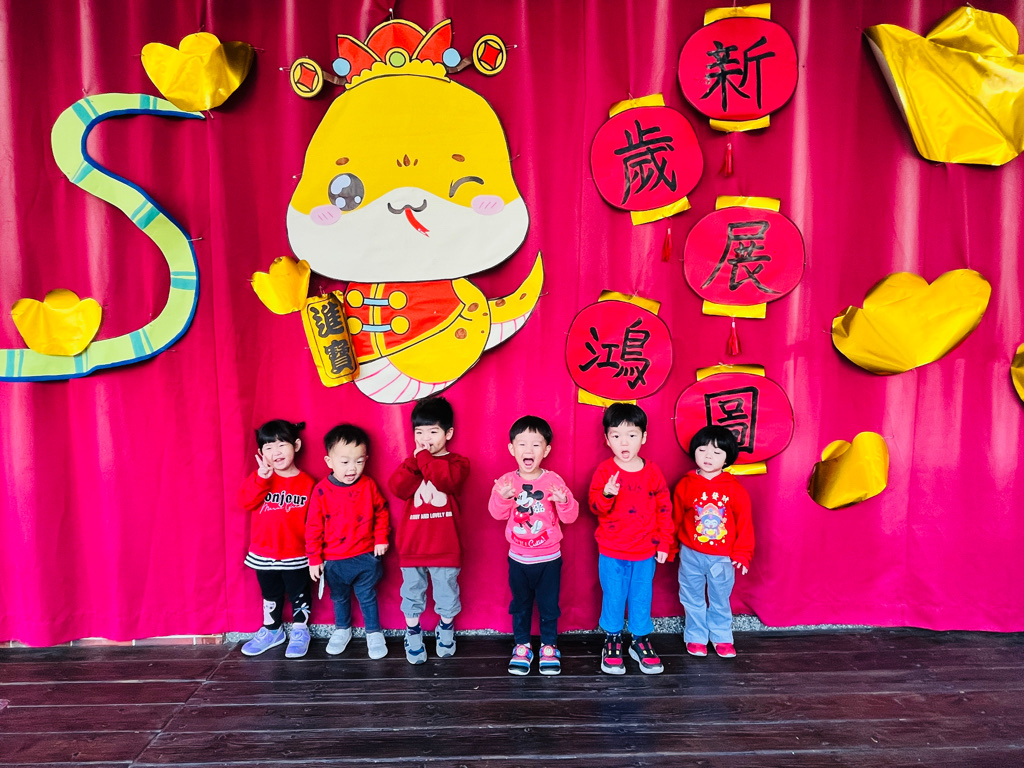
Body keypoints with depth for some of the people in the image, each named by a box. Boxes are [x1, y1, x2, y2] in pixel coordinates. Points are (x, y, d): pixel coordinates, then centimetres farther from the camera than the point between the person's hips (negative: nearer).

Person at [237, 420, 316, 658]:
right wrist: (261, 477, -29)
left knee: (299, 595, 12)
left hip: (296, 555, -3)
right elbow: (244, 502, -18)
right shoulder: (260, 478, -2)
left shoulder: (306, 483, -9)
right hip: (263, 554, 3)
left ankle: (300, 631, 31)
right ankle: (271, 630, 40)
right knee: (270, 595, 21)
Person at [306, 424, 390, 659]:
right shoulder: (322, 491, -15)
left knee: (367, 597, 12)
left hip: (366, 557, 0)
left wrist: (381, 538, -1)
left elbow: (381, 512, 3)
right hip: (334, 560, 0)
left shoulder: (368, 486, -11)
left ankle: (374, 633, 30)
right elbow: (313, 527, -9)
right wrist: (314, 559, -7)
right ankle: (342, 629, 43)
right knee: (340, 598, 21)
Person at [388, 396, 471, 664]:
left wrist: (424, 457, -19)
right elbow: (397, 488, -12)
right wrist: (415, 459, -18)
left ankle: (446, 628, 38)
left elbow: (446, 479, -28)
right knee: (412, 595, 15)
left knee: (447, 594, 13)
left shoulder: (457, 463, -4)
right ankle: (413, 635, 34)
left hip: (445, 548, -2)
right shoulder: (411, 462, 7)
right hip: (412, 547, 3)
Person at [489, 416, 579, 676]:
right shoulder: (506, 481, -8)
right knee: (520, 605, 17)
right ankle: (522, 647, 34)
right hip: (518, 559, 1)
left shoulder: (553, 480, -11)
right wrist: (502, 497, -38)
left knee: (549, 605, 13)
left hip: (549, 558, -1)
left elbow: (570, 517, -13)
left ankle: (549, 647, 32)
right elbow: (497, 513, -18)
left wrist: (564, 501, -34)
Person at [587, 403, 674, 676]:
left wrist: (665, 542, 4)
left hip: (645, 552, 2)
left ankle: (640, 641, 30)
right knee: (613, 599, 9)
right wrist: (607, 495, -34)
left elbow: (664, 508, 3)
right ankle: (612, 642, 26)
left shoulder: (652, 472, -3)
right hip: (611, 553, -1)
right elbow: (596, 507, -13)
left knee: (642, 598, 12)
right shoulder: (604, 471, -8)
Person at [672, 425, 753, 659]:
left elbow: (744, 522, -2)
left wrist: (742, 553, -2)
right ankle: (696, 637, 29)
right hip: (691, 555, 0)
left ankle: (721, 637, 33)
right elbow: (675, 518, 1)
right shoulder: (686, 485, -6)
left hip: (722, 558, 0)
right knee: (693, 600, 13)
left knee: (720, 600, 15)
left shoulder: (734, 488, -8)